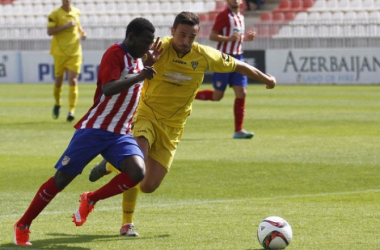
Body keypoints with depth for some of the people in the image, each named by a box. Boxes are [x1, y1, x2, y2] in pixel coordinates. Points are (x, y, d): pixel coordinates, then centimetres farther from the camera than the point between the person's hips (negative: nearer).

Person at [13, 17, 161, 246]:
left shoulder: (136, 58, 13)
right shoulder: (114, 54, -13)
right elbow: (108, 89, -30)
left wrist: (150, 63, 23)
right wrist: (139, 76, -33)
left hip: (121, 134, 7)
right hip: (94, 130, -7)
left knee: (138, 172, -20)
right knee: (62, 178, -4)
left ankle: (91, 200, 2)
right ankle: (23, 225, 10)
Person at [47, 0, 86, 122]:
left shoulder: (76, 12, 9)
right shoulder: (55, 14, -5)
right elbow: (50, 31, -13)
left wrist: (82, 33, 7)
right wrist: (66, 26, -20)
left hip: (75, 52, 2)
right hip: (60, 52, -2)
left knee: (73, 81, -9)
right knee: (59, 80, 8)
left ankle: (71, 110, -10)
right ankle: (57, 104, 34)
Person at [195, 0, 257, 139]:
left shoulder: (240, 17, 14)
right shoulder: (224, 16, -11)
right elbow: (212, 36, -16)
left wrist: (245, 38, 8)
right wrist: (229, 38, -29)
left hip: (238, 58, 7)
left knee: (241, 93, -3)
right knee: (217, 96, -1)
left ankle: (238, 131, 0)